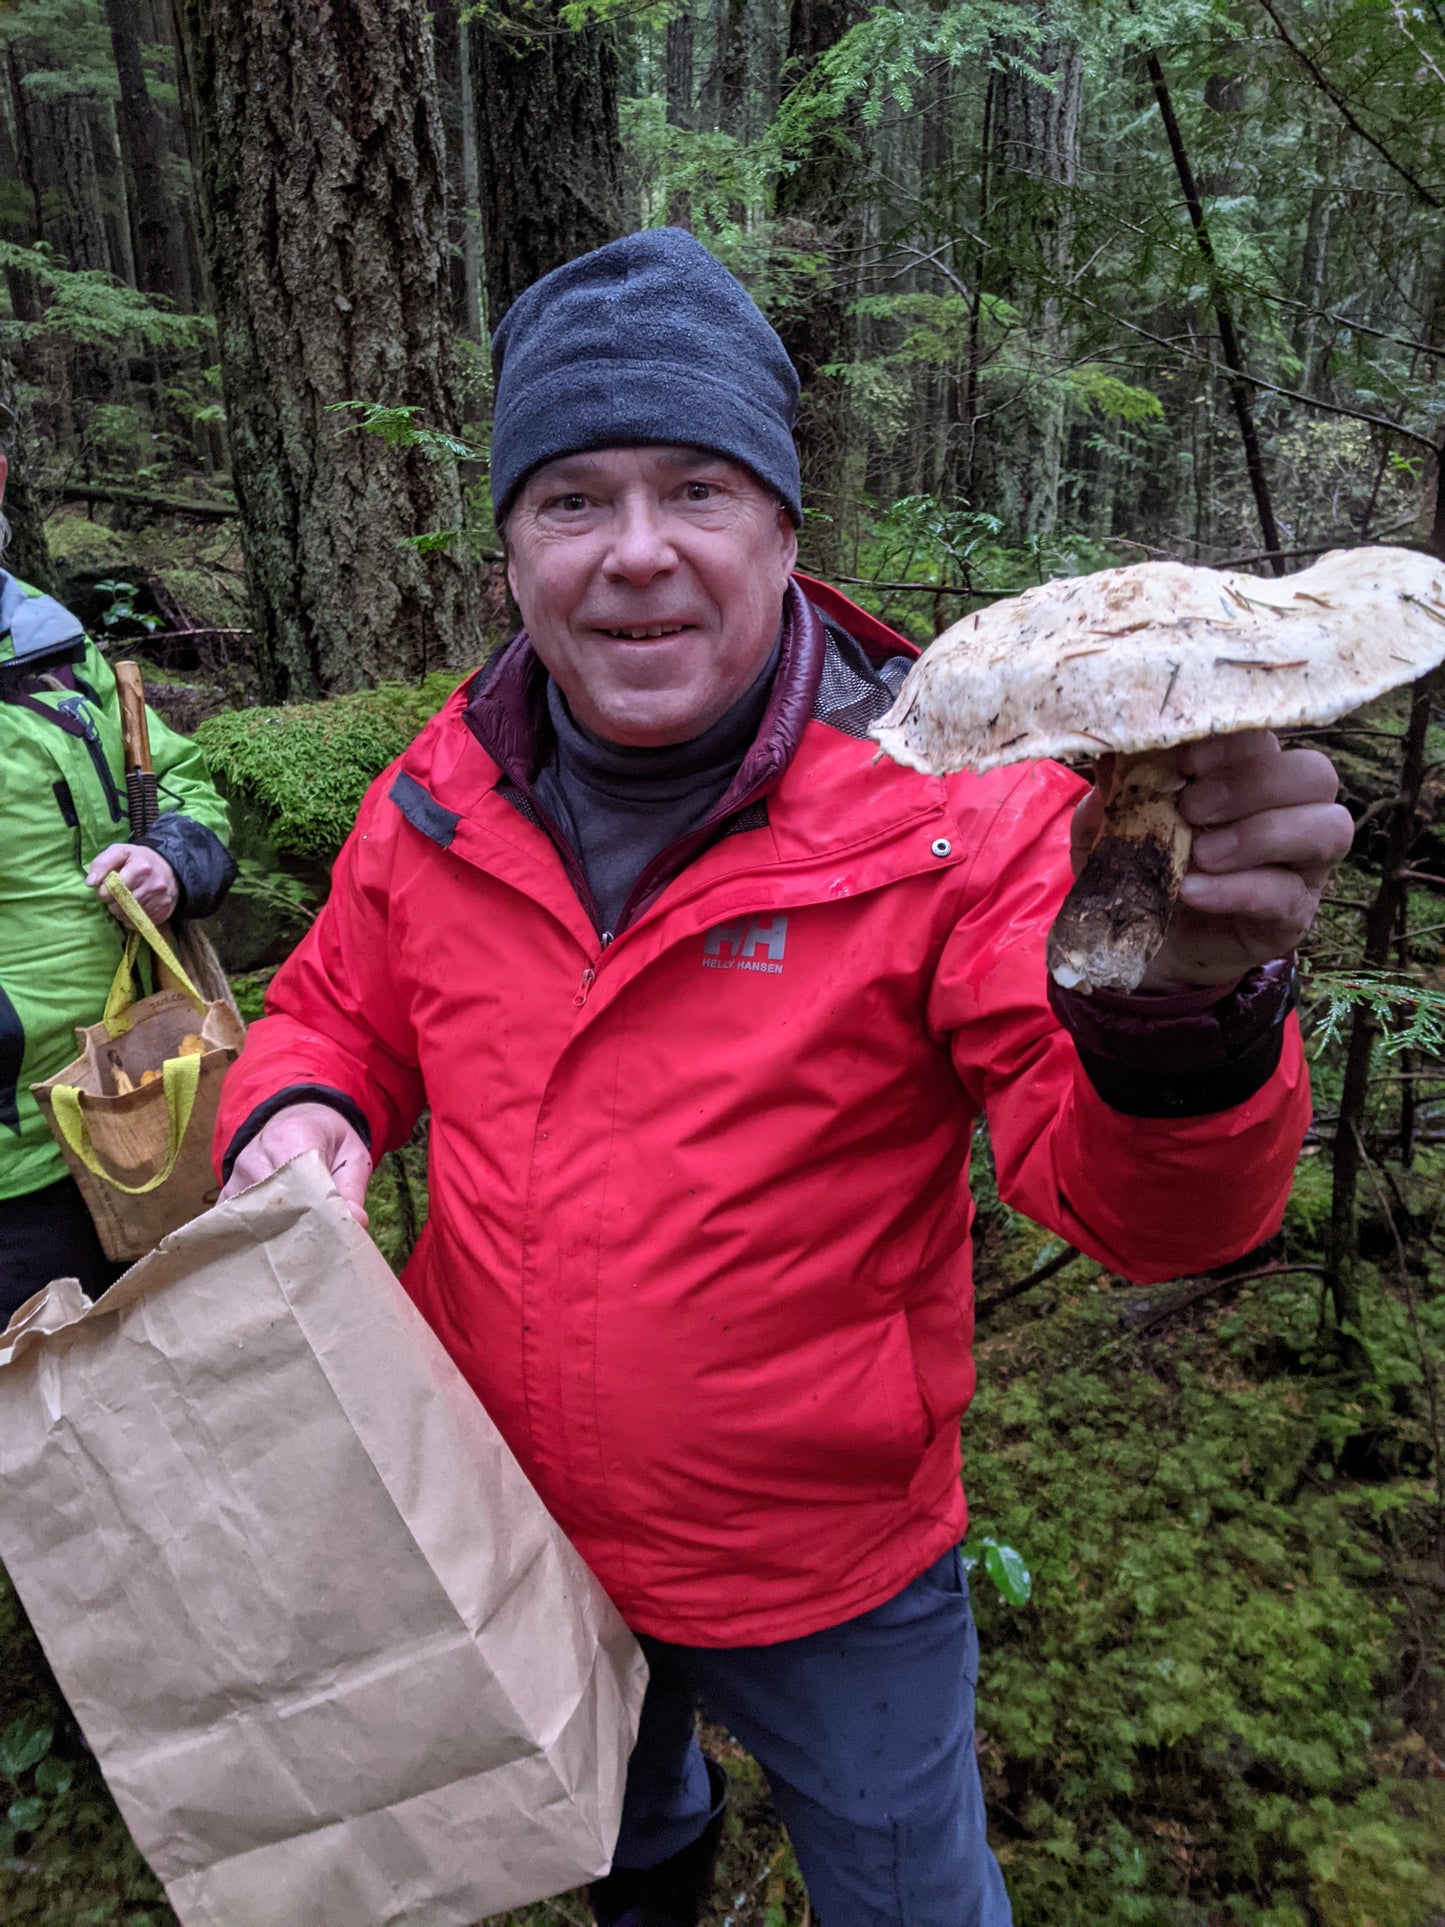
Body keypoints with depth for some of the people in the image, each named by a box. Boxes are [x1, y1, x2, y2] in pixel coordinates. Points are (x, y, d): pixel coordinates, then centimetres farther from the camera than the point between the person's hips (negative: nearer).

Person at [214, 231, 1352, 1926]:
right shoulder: (441, 800, -12)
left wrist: (1174, 1015, -51)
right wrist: (297, 1113, -17)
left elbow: (1136, 1202, -29)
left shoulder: (950, 809, -24)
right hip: (505, 1540, 5)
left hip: (833, 1585, -3)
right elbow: (338, 1012, 5)